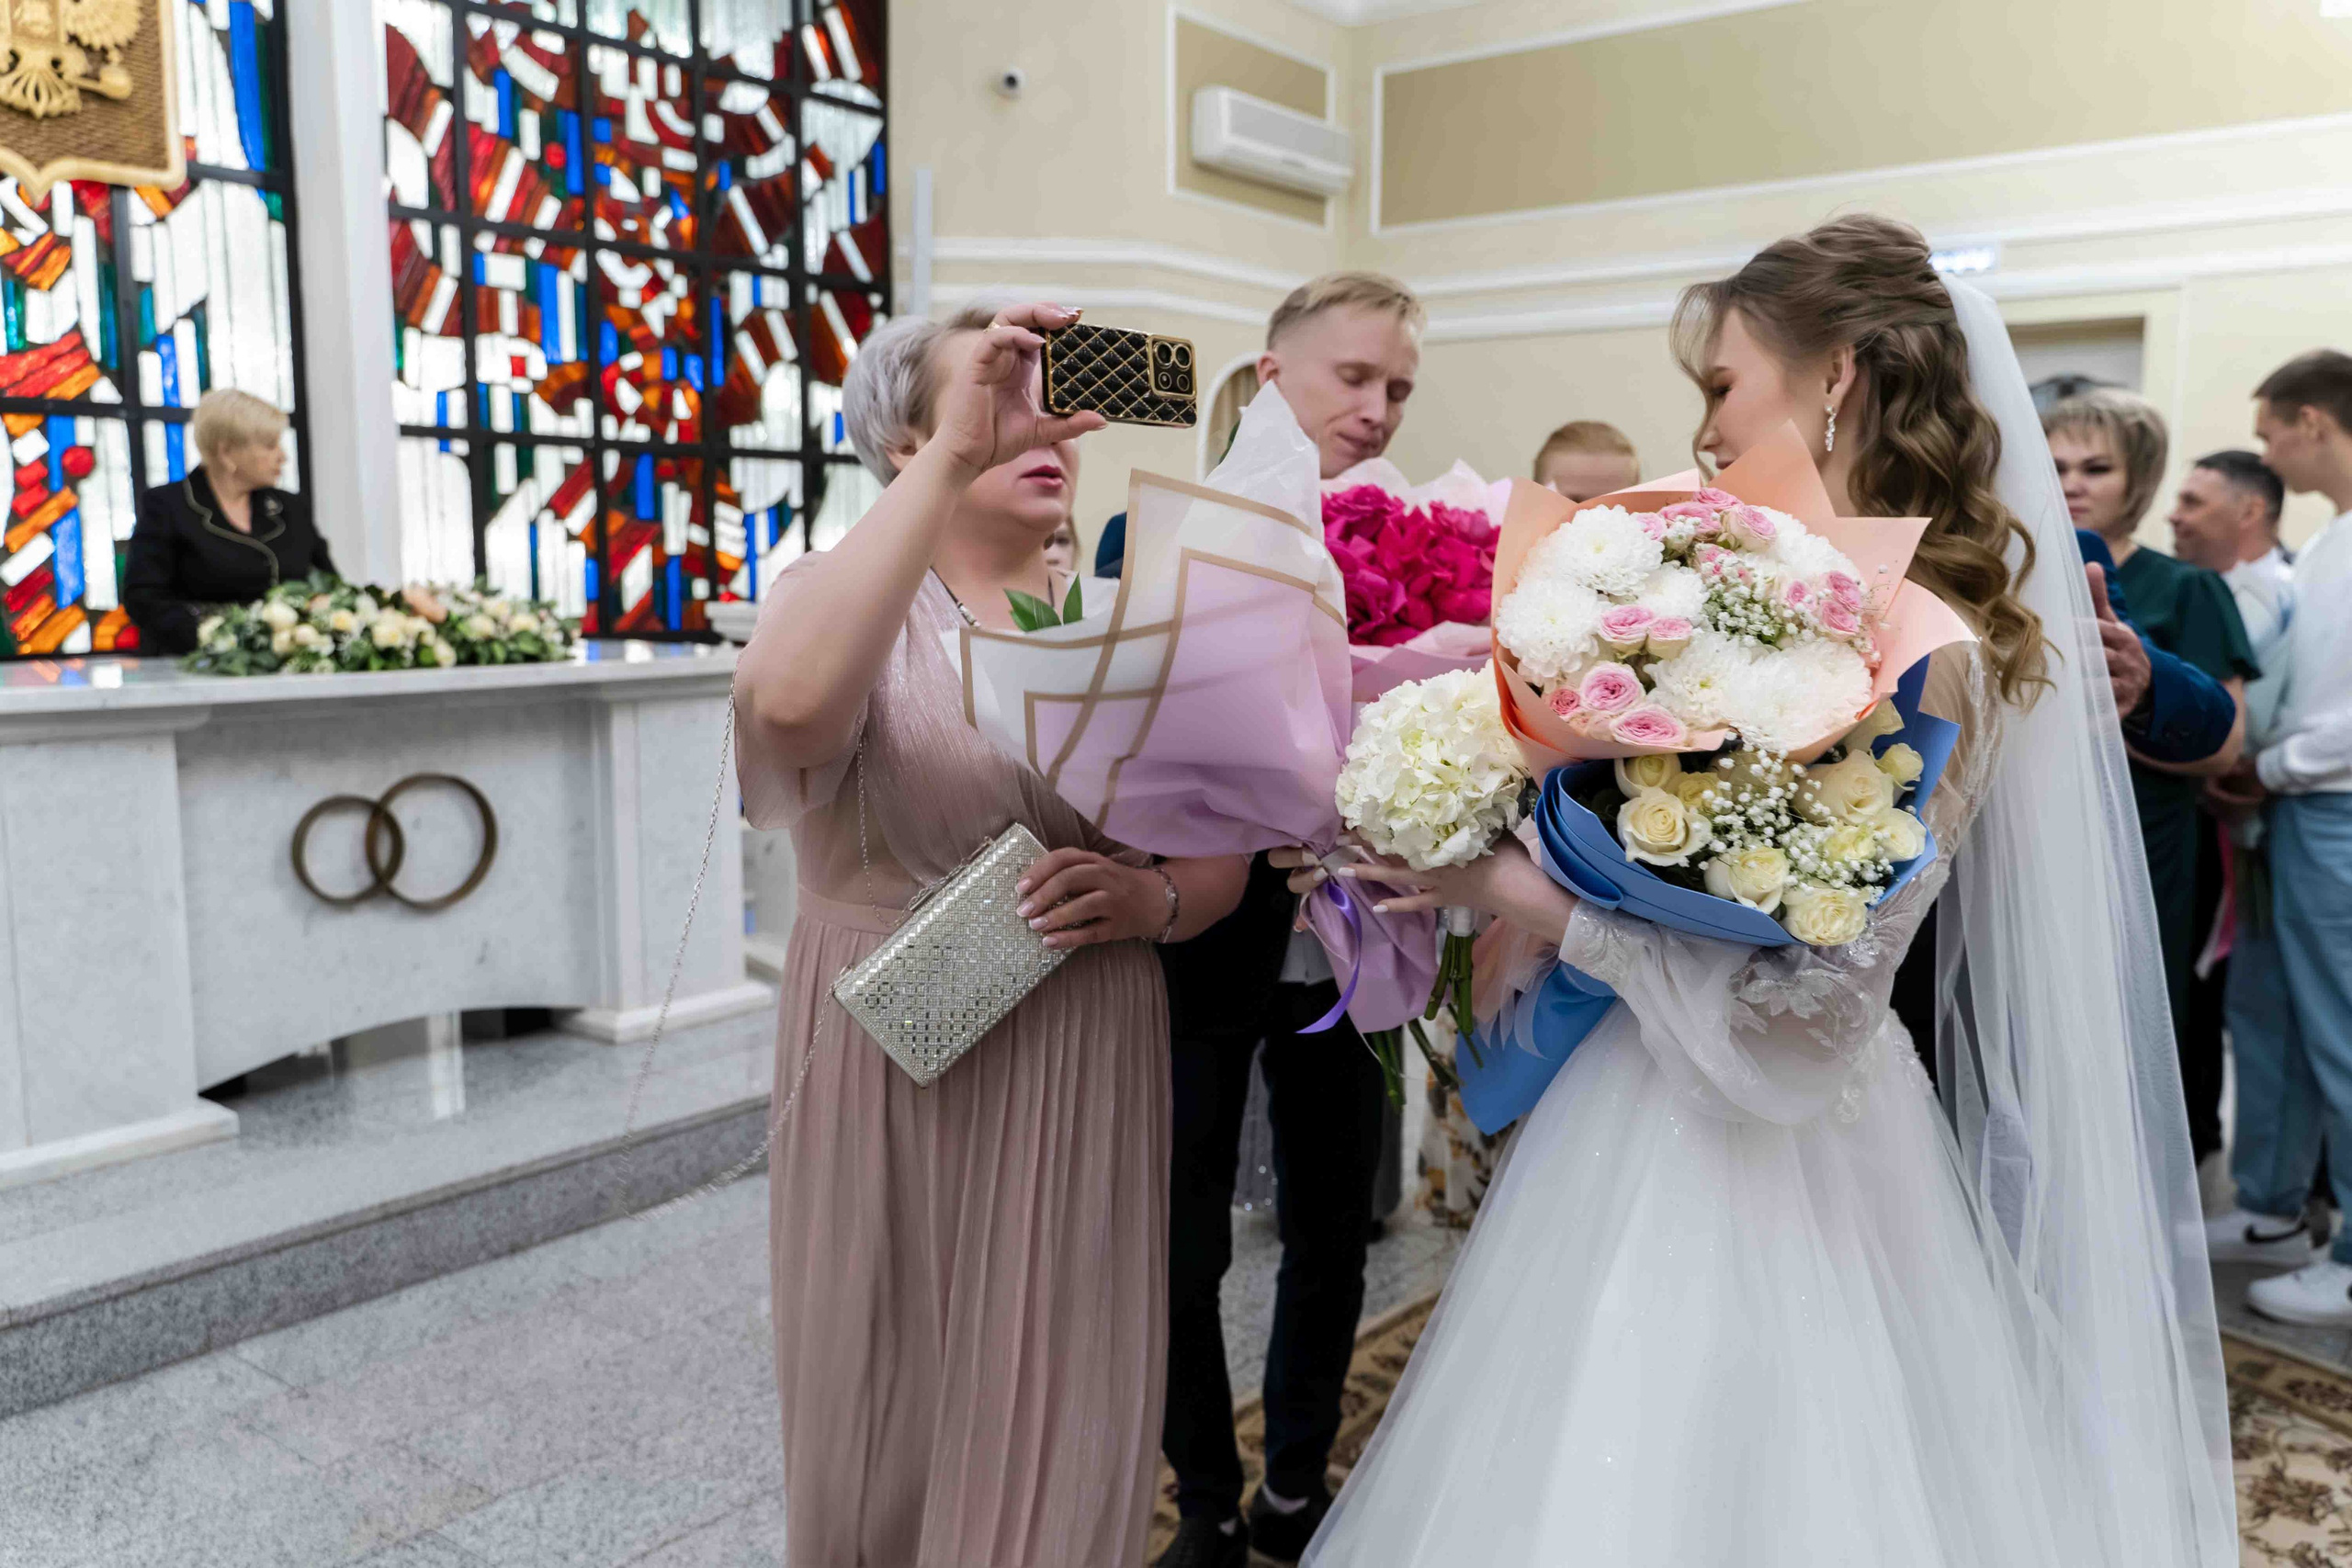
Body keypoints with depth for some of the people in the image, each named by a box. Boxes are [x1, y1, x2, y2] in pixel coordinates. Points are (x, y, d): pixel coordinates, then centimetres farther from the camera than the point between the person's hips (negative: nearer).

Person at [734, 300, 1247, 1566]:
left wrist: (1152, 900, -16)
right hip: (892, 1079, -2)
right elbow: (791, 704, -32)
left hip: (1084, 1084, 3)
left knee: (1057, 1433, 12)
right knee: (888, 1422, 14)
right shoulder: (846, 594, -6)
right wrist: (955, 459, -31)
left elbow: (1221, 858, 6)